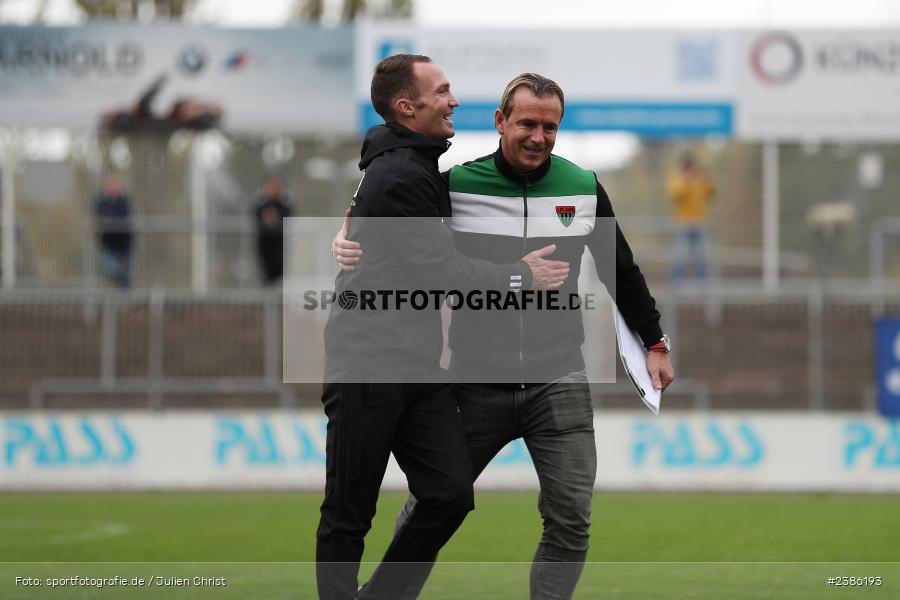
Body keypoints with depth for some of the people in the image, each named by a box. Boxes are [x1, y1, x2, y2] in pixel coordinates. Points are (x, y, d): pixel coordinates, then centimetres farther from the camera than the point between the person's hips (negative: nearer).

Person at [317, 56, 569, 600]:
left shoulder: (416, 164, 16)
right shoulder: (400, 177, -16)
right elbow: (442, 271, -16)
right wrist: (521, 276, -5)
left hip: (417, 364, 9)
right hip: (368, 367, -9)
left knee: (451, 493, -3)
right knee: (349, 516, -2)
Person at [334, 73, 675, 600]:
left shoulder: (584, 188, 3)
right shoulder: (456, 185, -4)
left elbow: (622, 271, 16)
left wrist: (655, 343, 18)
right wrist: (350, 246, -16)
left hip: (559, 381, 1)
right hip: (477, 382, -1)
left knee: (570, 518, -6)